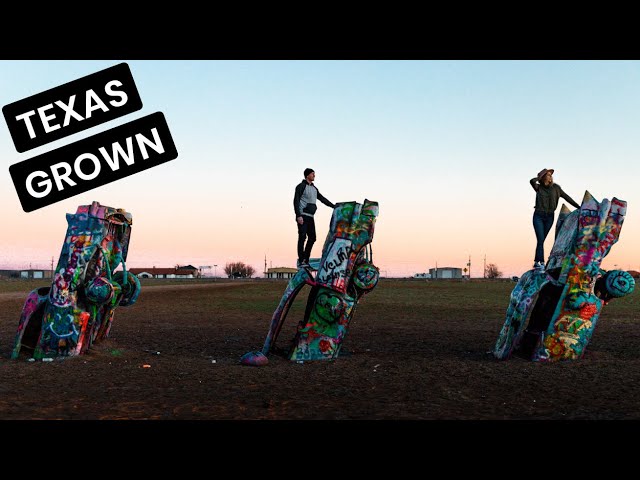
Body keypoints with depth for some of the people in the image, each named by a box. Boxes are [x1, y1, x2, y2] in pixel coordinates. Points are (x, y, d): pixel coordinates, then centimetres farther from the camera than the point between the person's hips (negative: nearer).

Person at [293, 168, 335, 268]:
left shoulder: (314, 188, 20)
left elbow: (322, 199, 26)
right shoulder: (301, 186, -3)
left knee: (312, 238, 3)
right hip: (303, 216, -8)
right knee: (302, 237, -12)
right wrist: (298, 215, -20)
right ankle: (301, 261, -12)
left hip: (310, 217, 8)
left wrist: (334, 206, 22)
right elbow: (296, 201, -10)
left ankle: (306, 260, 9)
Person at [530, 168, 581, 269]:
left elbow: (567, 198, 8)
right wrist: (540, 177, -1)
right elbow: (532, 181, -18)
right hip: (538, 216, -2)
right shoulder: (538, 187, 3)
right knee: (540, 239, -10)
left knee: (541, 240, 3)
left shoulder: (556, 188, 7)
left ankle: (537, 262, 10)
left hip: (549, 217, 2)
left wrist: (579, 207, 7)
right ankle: (541, 262, -9)